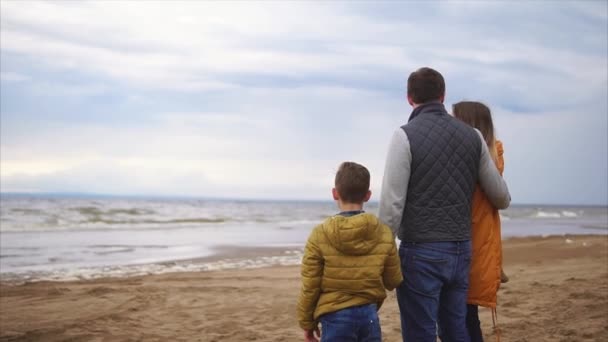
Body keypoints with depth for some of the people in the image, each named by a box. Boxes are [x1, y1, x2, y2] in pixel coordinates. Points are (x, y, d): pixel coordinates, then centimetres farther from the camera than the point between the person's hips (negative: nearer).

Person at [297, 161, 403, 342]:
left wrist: (307, 323, 7)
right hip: (369, 315, 3)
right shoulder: (384, 234, -2)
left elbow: (310, 287, -6)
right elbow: (393, 281, 8)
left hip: (335, 317, -3)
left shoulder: (320, 235, -10)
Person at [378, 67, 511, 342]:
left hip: (421, 252, -5)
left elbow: (392, 202, -13)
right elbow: (501, 196, 15)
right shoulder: (472, 135, 6)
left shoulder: (406, 135, -10)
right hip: (461, 249, 6)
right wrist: (504, 202, 38)